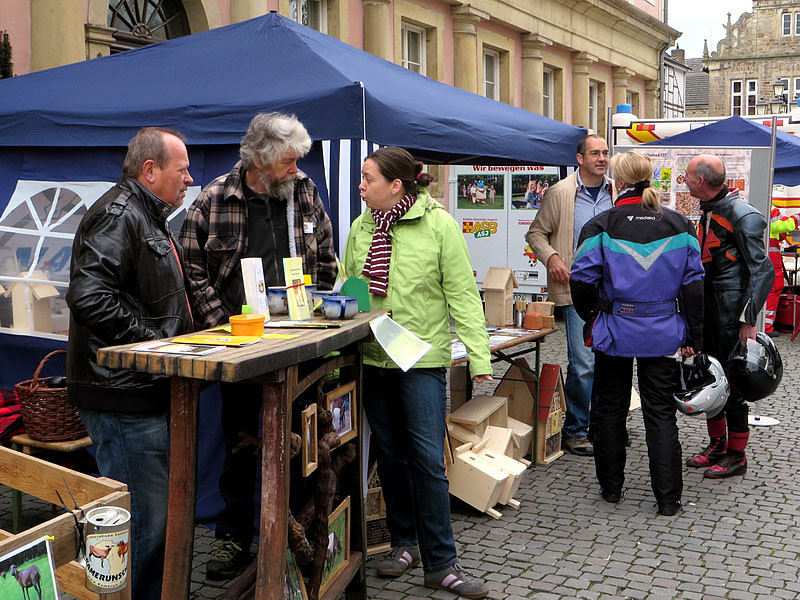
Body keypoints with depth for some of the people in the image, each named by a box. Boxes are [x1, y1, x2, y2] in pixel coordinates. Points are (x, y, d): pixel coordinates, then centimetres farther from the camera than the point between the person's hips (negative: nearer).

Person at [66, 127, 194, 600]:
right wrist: (156, 345, -21)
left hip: (149, 392, 11)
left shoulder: (149, 217, 21)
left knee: (160, 511, 17)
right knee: (144, 520, -7)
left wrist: (185, 341, 17)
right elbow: (89, 297, -26)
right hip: (124, 398, -11)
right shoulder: (118, 215, -13)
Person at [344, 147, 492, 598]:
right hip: (372, 358, 5)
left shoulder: (439, 224, -7)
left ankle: (441, 563, 6)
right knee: (390, 455, 13)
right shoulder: (361, 228, 8)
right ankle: (404, 542, 29)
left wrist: (478, 355, -13)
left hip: (422, 358, -5)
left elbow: (463, 294, -9)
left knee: (428, 460, -5)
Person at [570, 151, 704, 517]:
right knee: (661, 413, 8)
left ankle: (611, 487, 24)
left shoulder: (601, 226, -9)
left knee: (610, 408, 13)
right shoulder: (679, 226, 0)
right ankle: (668, 498, 9)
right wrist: (693, 338, 7)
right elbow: (693, 285, 1)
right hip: (663, 334, 2)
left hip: (614, 332, -2)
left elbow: (581, 281, -9)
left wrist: (590, 316, 10)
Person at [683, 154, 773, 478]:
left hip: (730, 313, -9)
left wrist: (749, 320, -20)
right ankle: (717, 445, 29)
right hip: (707, 311, 9)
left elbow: (763, 271, -17)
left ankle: (736, 456, 12)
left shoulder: (742, 215, -17)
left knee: (732, 384, 0)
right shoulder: (708, 212, 10)